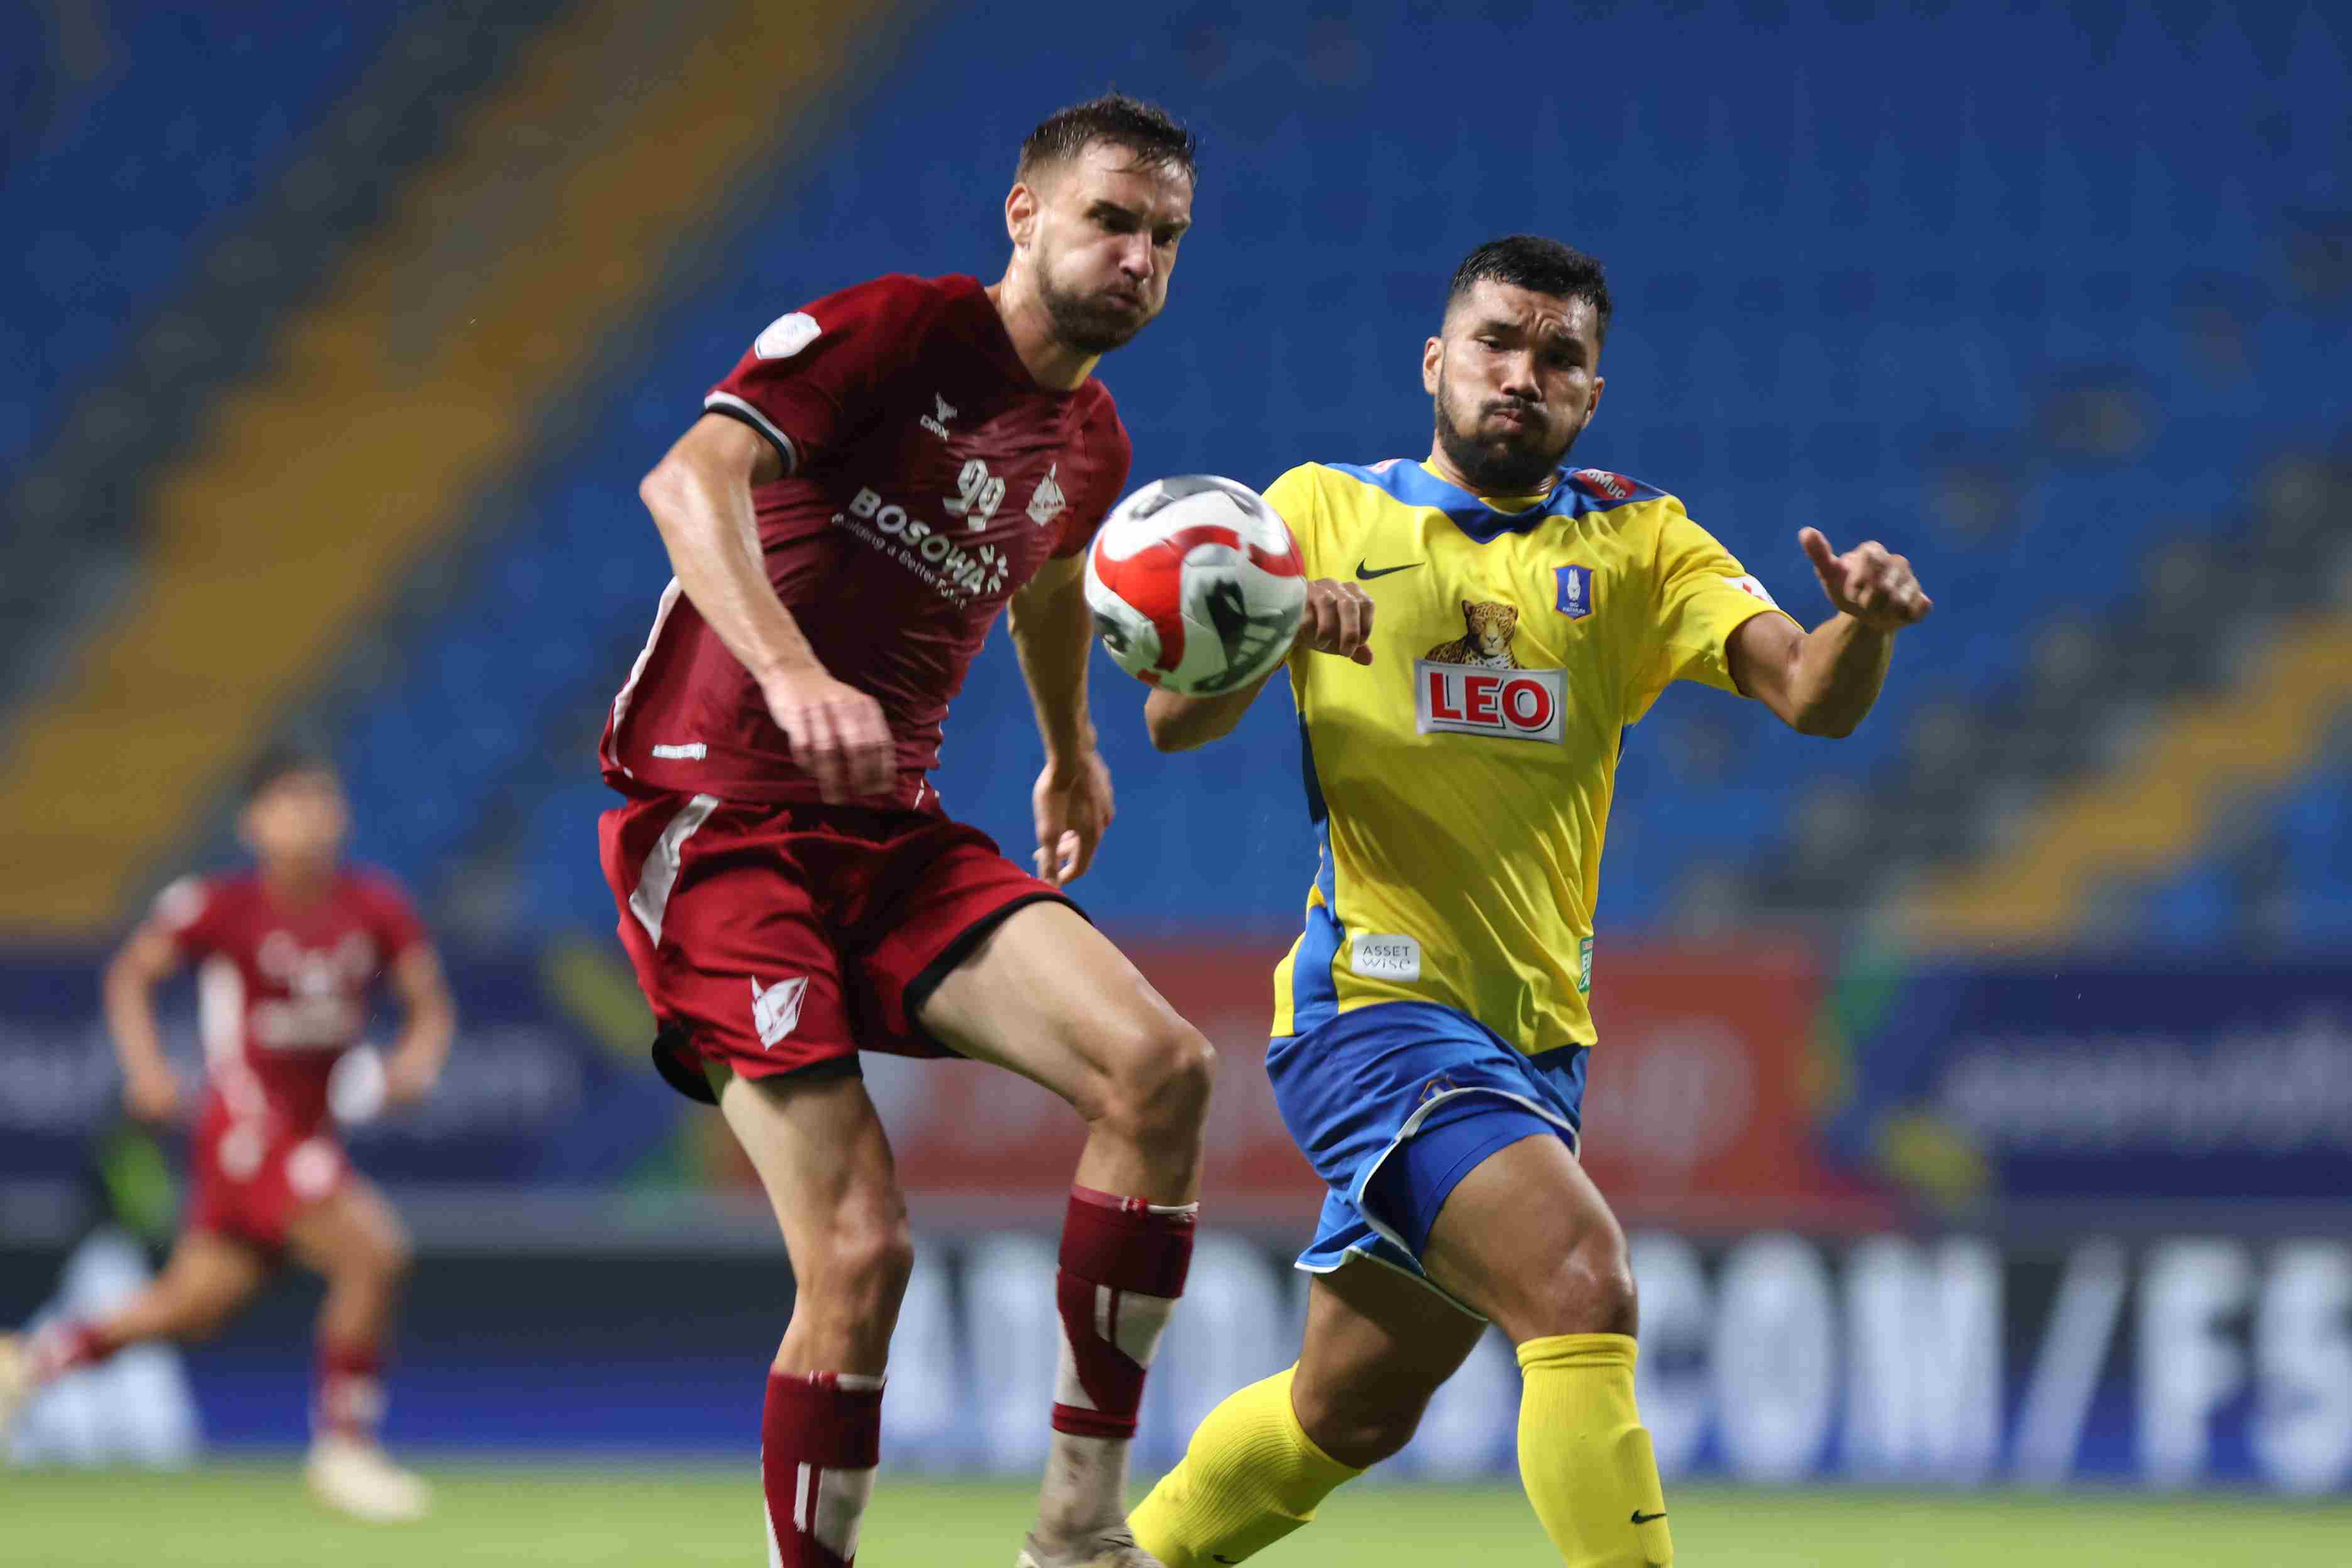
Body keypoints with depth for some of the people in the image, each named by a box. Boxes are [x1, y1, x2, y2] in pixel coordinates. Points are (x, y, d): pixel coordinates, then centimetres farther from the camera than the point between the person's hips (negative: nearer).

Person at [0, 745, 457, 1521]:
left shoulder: (376, 908, -3)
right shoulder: (222, 906, -14)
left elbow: (430, 1005, 5)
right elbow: (131, 973, -1)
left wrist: (416, 1061, -16)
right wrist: (146, 1065, -17)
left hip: (315, 1129, 6)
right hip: (248, 1123, -6)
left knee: (196, 1303, 14)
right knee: (372, 1250, -22)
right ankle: (345, 1448, -9)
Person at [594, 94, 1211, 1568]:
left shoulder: (1092, 448, 14)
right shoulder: (898, 330, -10)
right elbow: (689, 478, -25)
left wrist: (1072, 755, 50)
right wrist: (793, 676, -39)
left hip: (895, 828, 6)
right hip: (718, 821, -6)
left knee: (1162, 1068, -18)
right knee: (860, 1252, -18)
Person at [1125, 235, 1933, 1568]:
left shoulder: (1632, 543, 9)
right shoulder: (1324, 510, 3)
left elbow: (1810, 694, -5)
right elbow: (1174, 717, -4)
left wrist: (1863, 621, -28)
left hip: (1536, 1034, 5)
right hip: (1377, 1002, -5)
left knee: (1356, 1411, 17)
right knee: (1582, 1283, -27)